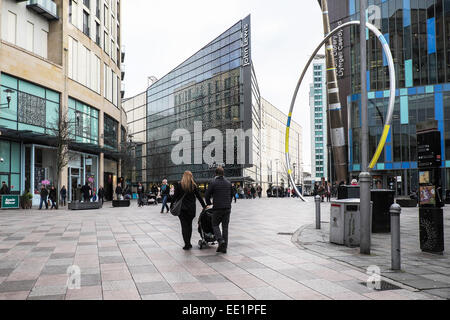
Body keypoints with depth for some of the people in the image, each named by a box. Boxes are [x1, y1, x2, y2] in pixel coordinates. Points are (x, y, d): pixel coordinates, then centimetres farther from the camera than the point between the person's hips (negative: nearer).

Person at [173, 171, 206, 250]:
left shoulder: (179, 185, -4)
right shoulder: (193, 185, -1)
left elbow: (175, 196, -4)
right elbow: (199, 196, 4)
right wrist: (204, 206, 12)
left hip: (181, 208, -2)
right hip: (191, 209, 2)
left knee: (184, 226, 2)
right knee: (189, 225, 15)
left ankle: (187, 244, -1)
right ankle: (188, 243, 17)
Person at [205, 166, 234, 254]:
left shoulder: (213, 183, -8)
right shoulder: (228, 183, 8)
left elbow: (207, 195, -5)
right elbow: (231, 195, 16)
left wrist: (209, 203, 12)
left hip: (217, 208, -4)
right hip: (227, 208, 4)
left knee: (215, 225, 10)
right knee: (225, 227, 8)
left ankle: (221, 240, -12)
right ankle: (224, 247, 10)